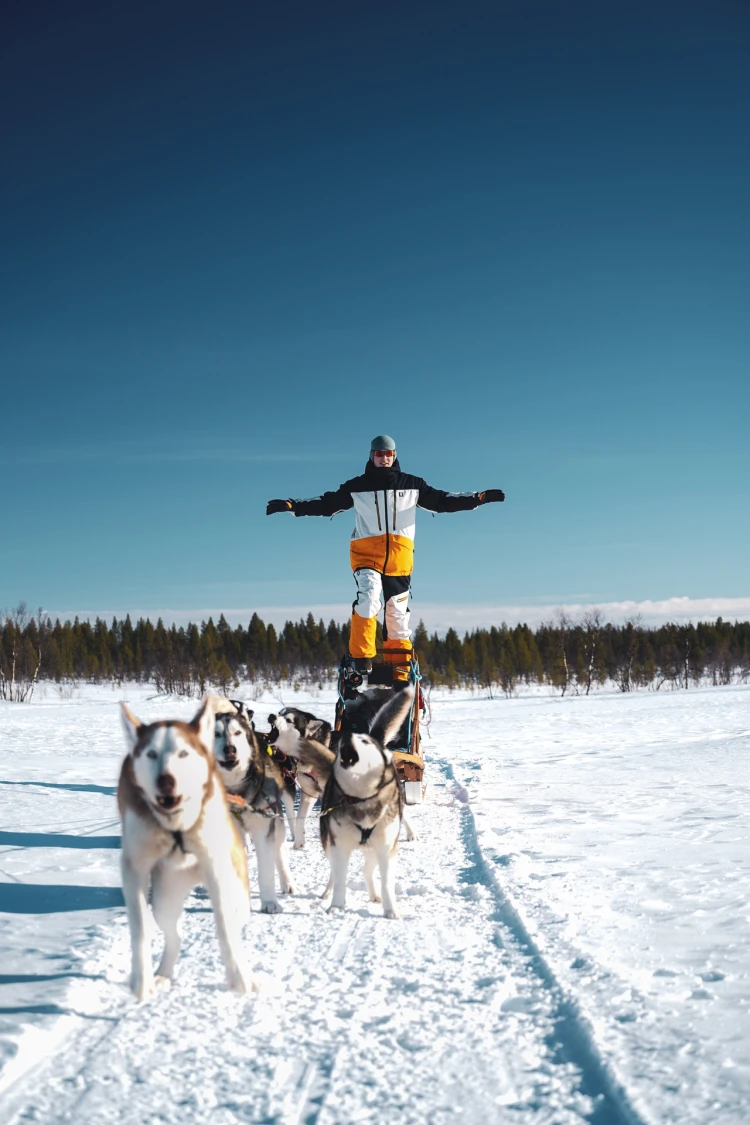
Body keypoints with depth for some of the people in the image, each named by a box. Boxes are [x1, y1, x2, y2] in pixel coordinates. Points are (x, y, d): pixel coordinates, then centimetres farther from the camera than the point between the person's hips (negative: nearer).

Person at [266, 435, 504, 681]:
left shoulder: (412, 484, 12)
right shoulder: (357, 486, 7)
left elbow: (441, 501, 13)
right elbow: (327, 504, 7)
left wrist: (479, 497, 5)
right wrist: (291, 505, -4)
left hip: (400, 555, 2)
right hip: (366, 552, -2)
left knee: (398, 614, 3)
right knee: (369, 596, -27)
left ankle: (400, 670, 10)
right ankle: (361, 656, -21)